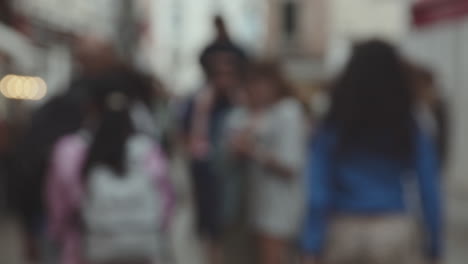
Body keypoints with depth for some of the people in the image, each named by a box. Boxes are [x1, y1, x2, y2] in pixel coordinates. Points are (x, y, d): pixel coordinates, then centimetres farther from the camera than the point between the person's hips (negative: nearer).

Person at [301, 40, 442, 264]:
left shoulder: (332, 131, -4)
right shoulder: (413, 134, -1)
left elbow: (318, 196, -8)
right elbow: (430, 194, -1)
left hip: (345, 234, 0)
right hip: (395, 234, 0)